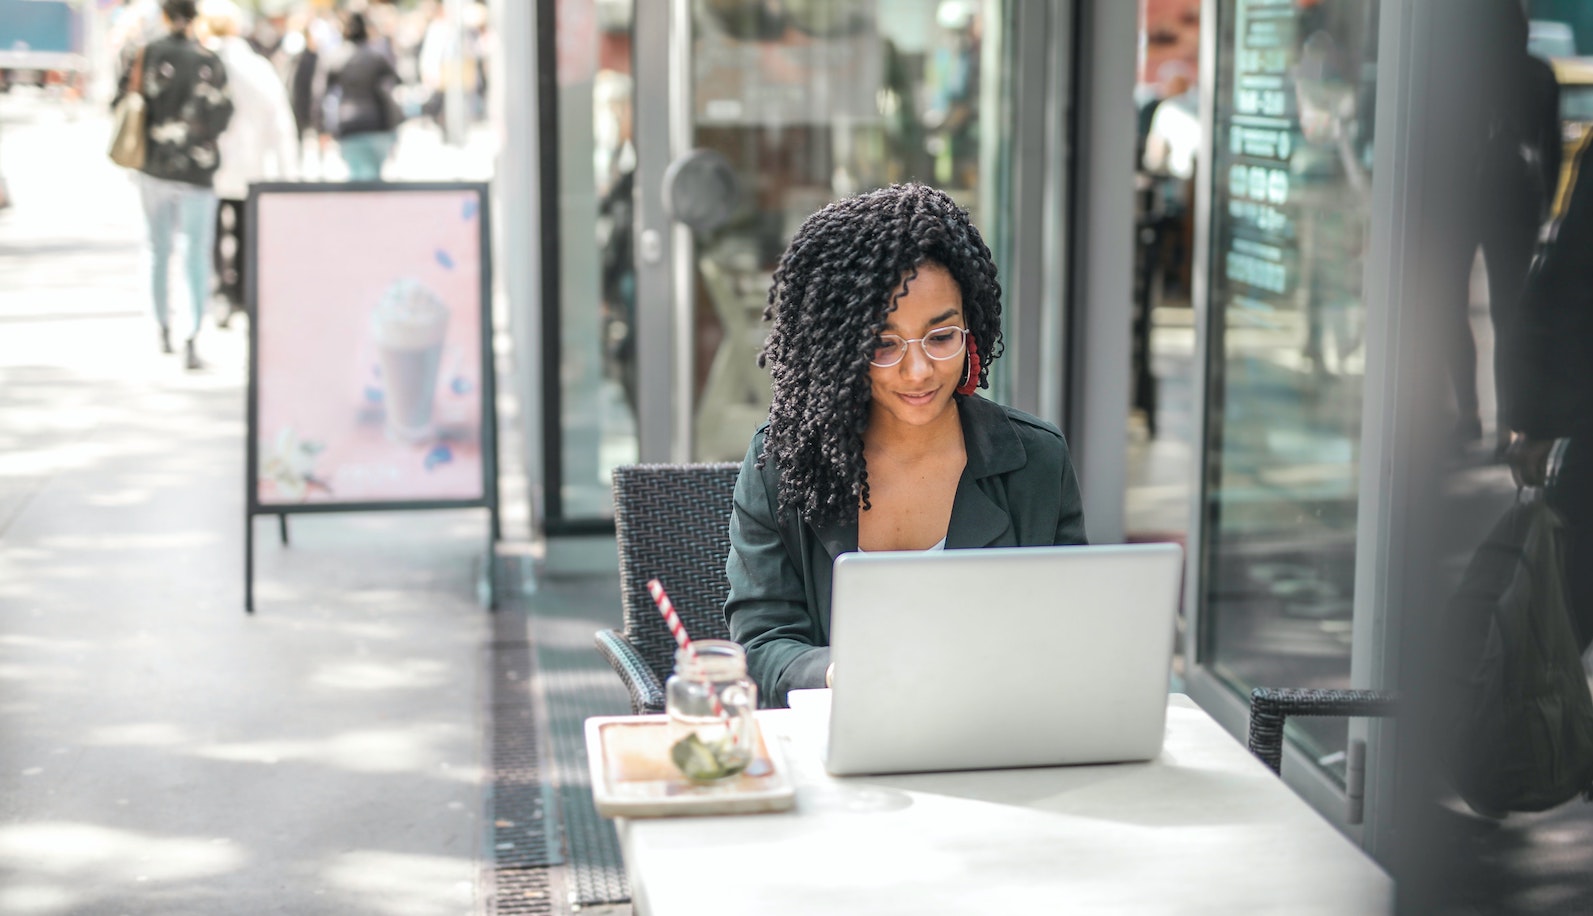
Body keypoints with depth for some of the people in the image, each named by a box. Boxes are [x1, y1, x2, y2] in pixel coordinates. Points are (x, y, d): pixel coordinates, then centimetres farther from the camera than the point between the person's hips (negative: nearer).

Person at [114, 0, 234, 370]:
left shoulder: (146, 55, -2)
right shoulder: (208, 62, -8)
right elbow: (217, 117, -11)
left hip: (153, 167, 3)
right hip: (195, 172, -3)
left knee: (159, 250, 18)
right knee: (197, 256, -1)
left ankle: (163, 329, 30)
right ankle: (192, 339, -15)